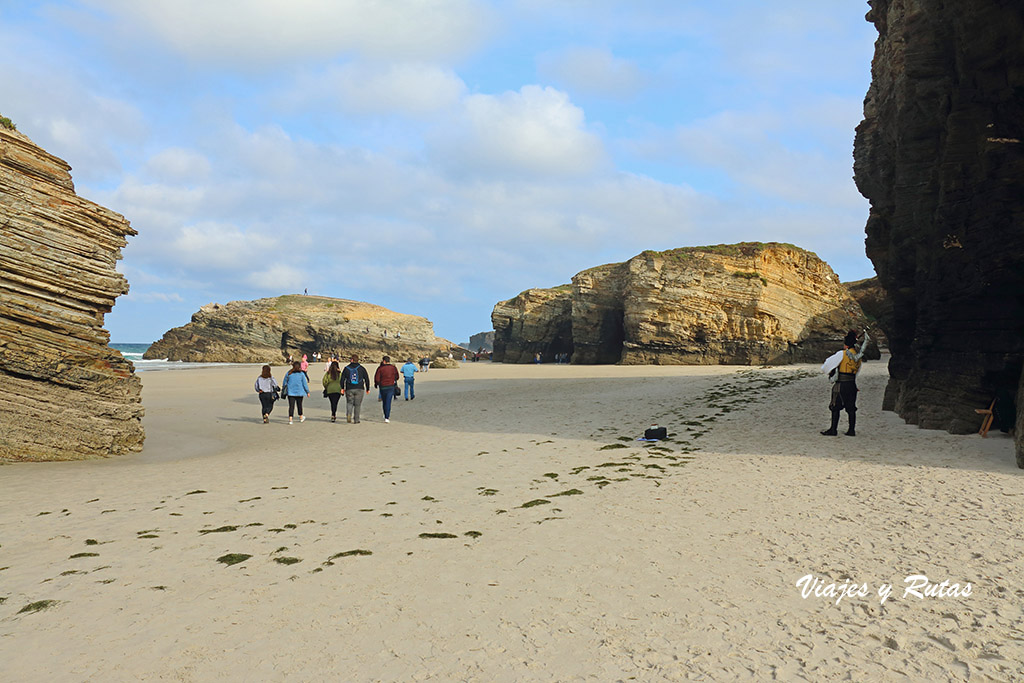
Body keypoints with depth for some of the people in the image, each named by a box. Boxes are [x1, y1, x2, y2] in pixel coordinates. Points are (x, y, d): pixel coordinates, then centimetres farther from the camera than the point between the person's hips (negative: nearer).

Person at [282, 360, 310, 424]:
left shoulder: (289, 373, -1)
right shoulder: (301, 374, -5)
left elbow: (284, 383, 6)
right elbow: (305, 383, -2)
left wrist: (283, 390, 19)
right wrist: (307, 392, 6)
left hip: (290, 392, 0)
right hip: (299, 392, 0)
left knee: (291, 406, -2)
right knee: (299, 405, 16)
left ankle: (290, 419, -14)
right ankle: (301, 417, 30)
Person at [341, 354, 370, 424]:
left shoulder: (346, 368, 4)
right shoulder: (362, 368, 3)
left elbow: (342, 379, 3)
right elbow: (366, 379, 3)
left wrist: (342, 388, 10)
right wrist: (367, 389, 10)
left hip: (349, 389, 0)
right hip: (359, 389, 0)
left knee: (349, 403, 11)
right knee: (357, 405, 6)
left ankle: (348, 414, -16)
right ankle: (356, 420, 7)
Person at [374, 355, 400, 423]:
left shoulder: (380, 368, -10)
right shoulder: (393, 368, -2)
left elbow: (377, 378, -10)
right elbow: (397, 377, 7)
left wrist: (376, 384, 8)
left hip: (383, 387, 0)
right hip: (391, 386, 0)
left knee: (384, 402, 16)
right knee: (388, 402, -4)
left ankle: (386, 416, 28)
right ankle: (387, 417, -13)